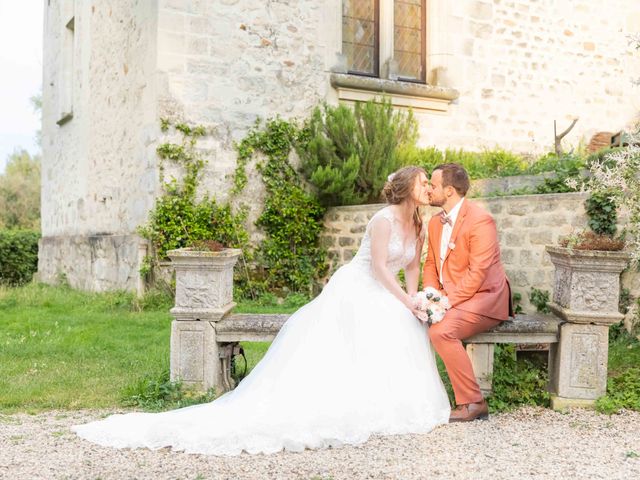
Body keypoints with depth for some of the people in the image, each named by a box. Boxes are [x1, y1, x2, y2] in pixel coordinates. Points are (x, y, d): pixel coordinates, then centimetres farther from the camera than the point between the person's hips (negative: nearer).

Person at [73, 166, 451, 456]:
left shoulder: (419, 226, 10)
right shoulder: (384, 219, -17)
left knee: (406, 331, -10)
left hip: (384, 295, 8)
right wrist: (405, 302, -22)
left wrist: (412, 298, -2)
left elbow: (412, 266, 14)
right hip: (355, 290, -8)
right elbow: (378, 267, -21)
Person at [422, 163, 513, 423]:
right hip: (449, 298, 9)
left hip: (483, 298, -9)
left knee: (440, 331, -30)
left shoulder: (480, 220, -18)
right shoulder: (435, 222, 10)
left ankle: (473, 403, -16)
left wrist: (447, 301, -24)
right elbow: (430, 265, 15)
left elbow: (477, 273, -22)